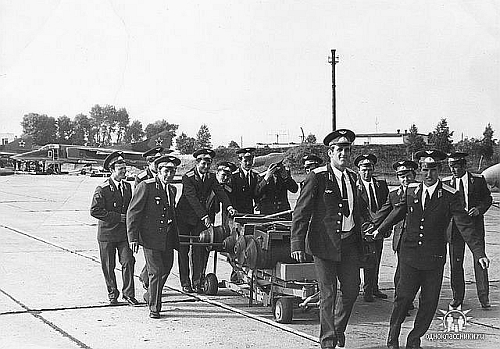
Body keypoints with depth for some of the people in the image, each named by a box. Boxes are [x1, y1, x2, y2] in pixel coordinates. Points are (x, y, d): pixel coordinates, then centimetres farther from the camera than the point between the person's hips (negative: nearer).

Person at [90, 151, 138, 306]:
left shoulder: (127, 187, 9)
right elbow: (95, 210, -16)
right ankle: (112, 293, 22)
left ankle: (128, 293, 4)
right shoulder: (102, 189, -11)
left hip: (125, 232, 4)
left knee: (128, 261, -6)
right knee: (108, 266, 6)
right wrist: (117, 217, -17)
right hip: (107, 233, -4)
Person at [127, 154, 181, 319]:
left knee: (166, 268, 14)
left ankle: (150, 296, 38)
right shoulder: (145, 186, -9)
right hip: (150, 237, -7)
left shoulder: (172, 190, 13)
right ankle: (154, 307, 7)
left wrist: (175, 237, 17)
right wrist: (133, 237, -15)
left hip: (167, 239, 7)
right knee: (155, 271, -6)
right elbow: (133, 212, -11)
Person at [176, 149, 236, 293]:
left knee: (199, 249, -2)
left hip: (200, 218, 4)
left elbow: (219, 192, -7)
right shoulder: (188, 177, -15)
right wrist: (204, 216, -33)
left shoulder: (211, 177, 3)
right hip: (184, 217, -4)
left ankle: (197, 281, 1)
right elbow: (192, 198, -25)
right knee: (183, 250, 0)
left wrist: (229, 206, -25)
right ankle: (185, 283, 6)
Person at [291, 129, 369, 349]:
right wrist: (297, 245, -18)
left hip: (350, 242, 6)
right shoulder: (317, 177, -9)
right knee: (328, 293, 1)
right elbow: (301, 212, -12)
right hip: (325, 243, -6)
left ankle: (338, 328, 34)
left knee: (351, 289, 9)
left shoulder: (352, 177, 11)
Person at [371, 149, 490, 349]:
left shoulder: (450, 196, -6)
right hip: (409, 255, 1)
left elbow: (465, 226, -12)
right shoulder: (411, 190, 3)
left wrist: (479, 253, -21)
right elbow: (399, 211, 20)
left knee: (429, 303, 4)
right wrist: (379, 230, 28)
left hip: (434, 259, -1)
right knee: (403, 297, -1)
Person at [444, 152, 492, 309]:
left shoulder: (478, 180, 1)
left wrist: (479, 209, -12)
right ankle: (457, 297, 18)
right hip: (454, 225, 1)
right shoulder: (446, 182, 4)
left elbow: (488, 198, 6)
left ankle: (483, 296, 10)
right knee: (455, 263, 5)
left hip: (475, 224, -1)